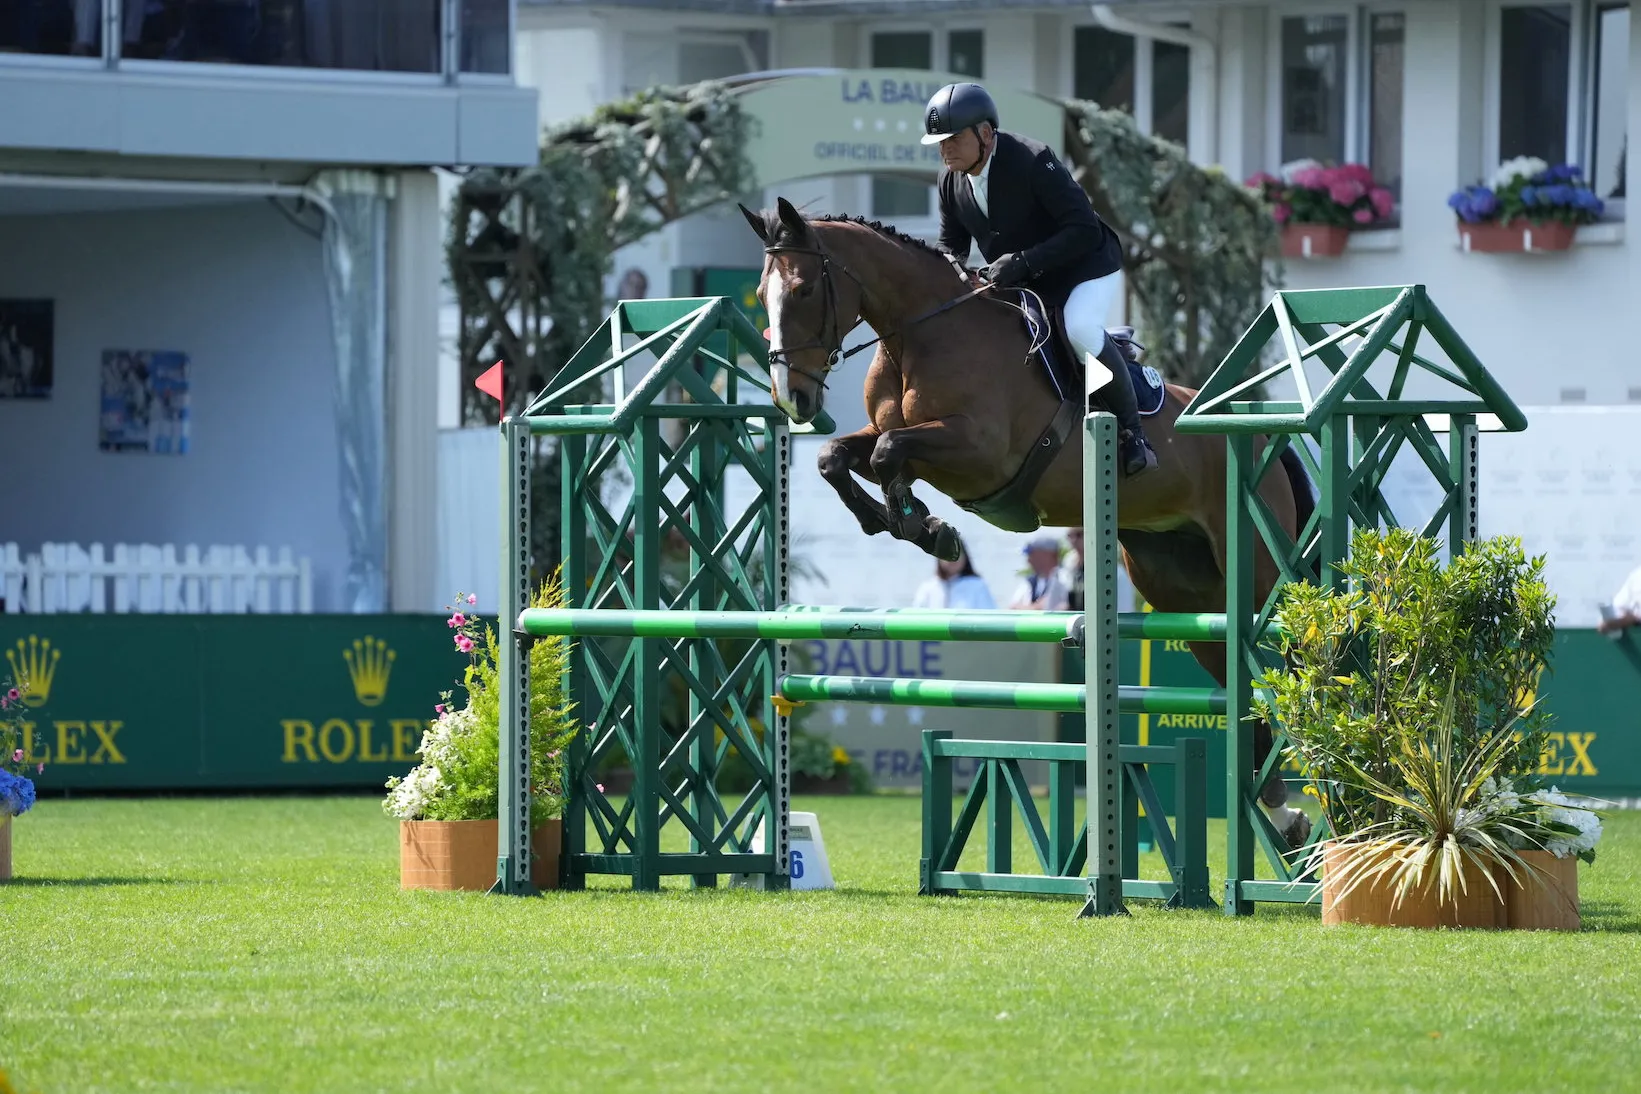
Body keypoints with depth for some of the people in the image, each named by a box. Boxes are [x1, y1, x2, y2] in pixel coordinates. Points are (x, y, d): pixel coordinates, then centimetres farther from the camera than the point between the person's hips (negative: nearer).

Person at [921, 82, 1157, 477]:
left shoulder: (1033, 162, -28)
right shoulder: (952, 181, -7)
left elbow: (1085, 230, -29)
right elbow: (950, 243, 8)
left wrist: (1023, 261, -38)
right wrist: (955, 270, -18)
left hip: (1085, 267, -8)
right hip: (1022, 285, 8)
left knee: (1080, 329, -34)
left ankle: (1132, 430, -19)